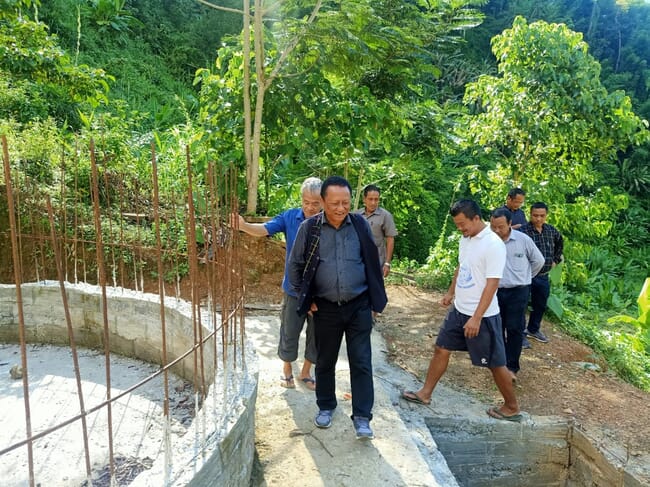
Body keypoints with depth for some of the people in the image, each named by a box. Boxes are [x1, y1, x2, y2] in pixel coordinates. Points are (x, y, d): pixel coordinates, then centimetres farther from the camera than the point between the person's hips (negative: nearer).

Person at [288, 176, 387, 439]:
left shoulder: (360, 224, -4)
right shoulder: (309, 228, -8)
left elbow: (372, 263, 5)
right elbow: (295, 265, 3)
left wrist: (375, 300, 6)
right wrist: (306, 298, 1)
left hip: (359, 306, 0)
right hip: (325, 308, 0)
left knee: (361, 362, 2)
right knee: (325, 361, 14)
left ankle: (362, 417, 14)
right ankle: (325, 407, 35)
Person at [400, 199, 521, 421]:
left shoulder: (493, 244, -21)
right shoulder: (465, 239, 4)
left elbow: (492, 284, -23)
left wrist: (476, 318, -25)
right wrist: (451, 292, 26)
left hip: (482, 316, -8)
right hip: (459, 310, 8)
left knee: (495, 363, 7)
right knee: (441, 349, 14)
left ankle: (512, 408, 27)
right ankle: (425, 393, 28)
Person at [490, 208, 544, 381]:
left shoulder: (523, 240, -9)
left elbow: (539, 261, 8)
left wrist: (525, 277, 14)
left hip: (518, 291, -1)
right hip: (494, 291, 1)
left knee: (515, 329, 0)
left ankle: (512, 367, 9)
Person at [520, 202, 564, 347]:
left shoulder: (551, 230, 3)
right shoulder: (523, 231, -18)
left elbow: (560, 243, 24)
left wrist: (556, 259, 18)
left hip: (544, 276, 7)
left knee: (540, 305, 20)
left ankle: (533, 330, 39)